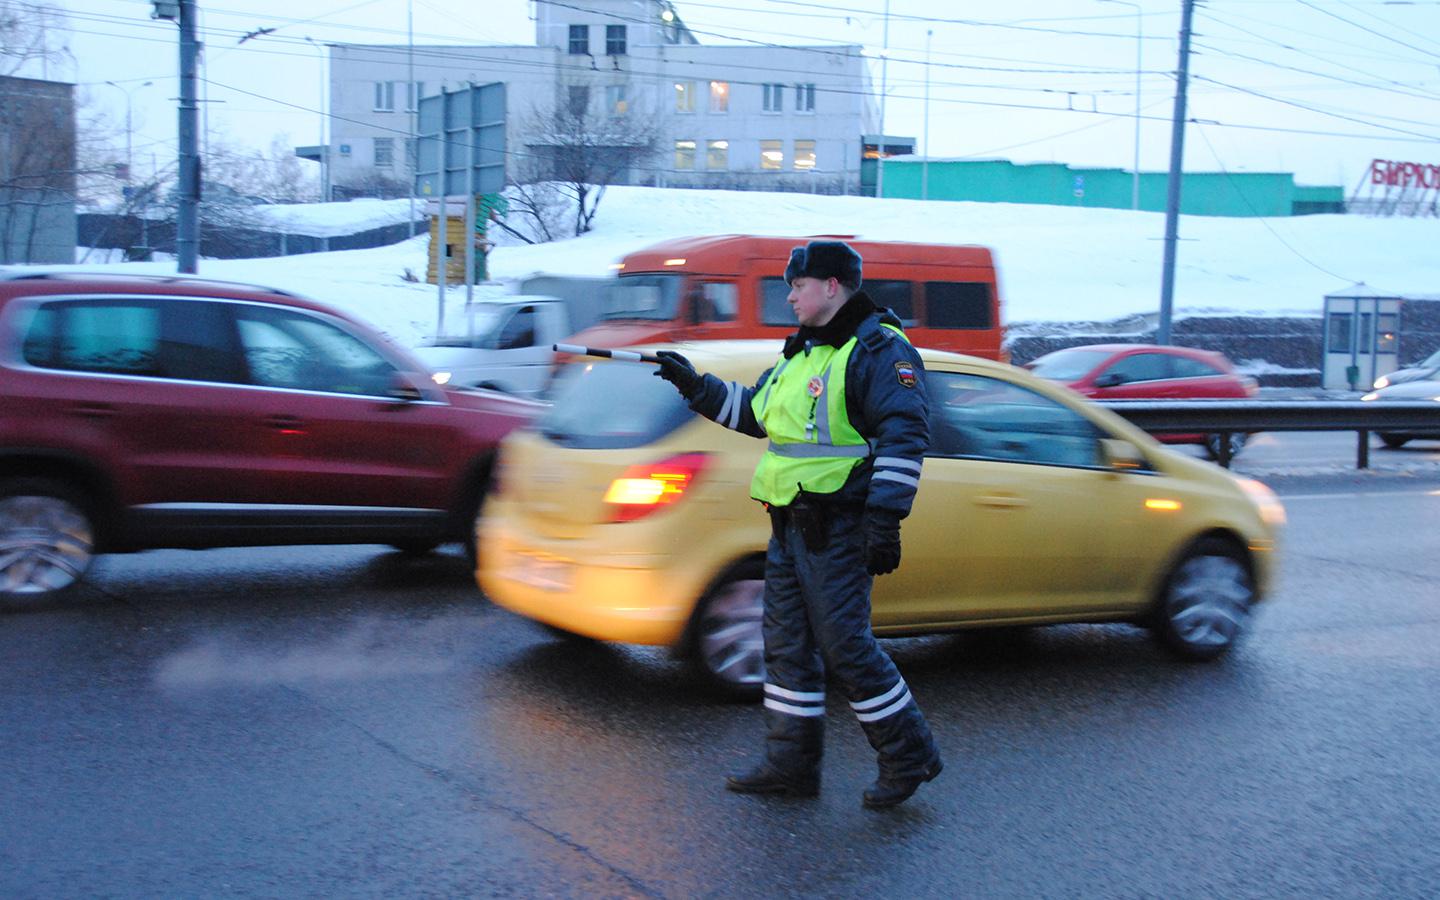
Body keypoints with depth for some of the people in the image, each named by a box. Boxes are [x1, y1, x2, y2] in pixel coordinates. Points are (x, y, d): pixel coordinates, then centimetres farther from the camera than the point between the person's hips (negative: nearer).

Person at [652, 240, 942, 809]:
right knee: (788, 644, 11)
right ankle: (791, 764, 20)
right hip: (790, 526, 9)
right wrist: (695, 386, 21)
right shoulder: (801, 352, 19)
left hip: (837, 530, -9)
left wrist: (885, 518, -24)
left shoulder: (876, 349, -11)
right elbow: (755, 414, 29)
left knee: (844, 646, -7)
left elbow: (905, 435, -19)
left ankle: (909, 755, 8)